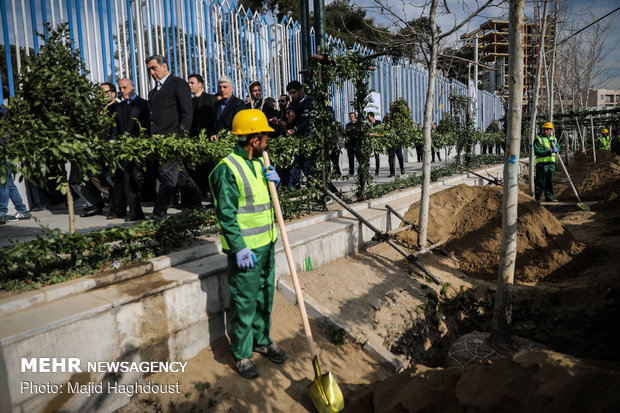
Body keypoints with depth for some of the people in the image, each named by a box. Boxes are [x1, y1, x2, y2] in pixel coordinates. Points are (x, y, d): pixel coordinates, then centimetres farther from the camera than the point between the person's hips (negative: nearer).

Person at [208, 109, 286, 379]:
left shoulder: (261, 161, 10)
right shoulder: (228, 168, -17)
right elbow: (226, 214, -18)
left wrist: (273, 181, 0)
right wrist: (239, 247, -21)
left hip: (267, 242, 8)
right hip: (245, 246, -8)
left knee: (265, 295, 19)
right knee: (244, 301, 4)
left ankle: (261, 340, 37)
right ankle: (241, 353, 22)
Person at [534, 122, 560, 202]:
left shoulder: (553, 139, 17)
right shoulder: (538, 139, -3)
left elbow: (558, 148, 10)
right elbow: (536, 151, -13)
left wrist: (554, 146, -12)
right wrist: (549, 152, -21)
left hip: (551, 163, 6)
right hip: (542, 163, -6)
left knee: (549, 181, 10)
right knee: (540, 182, -6)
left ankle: (549, 197, 16)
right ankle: (536, 198, -1)